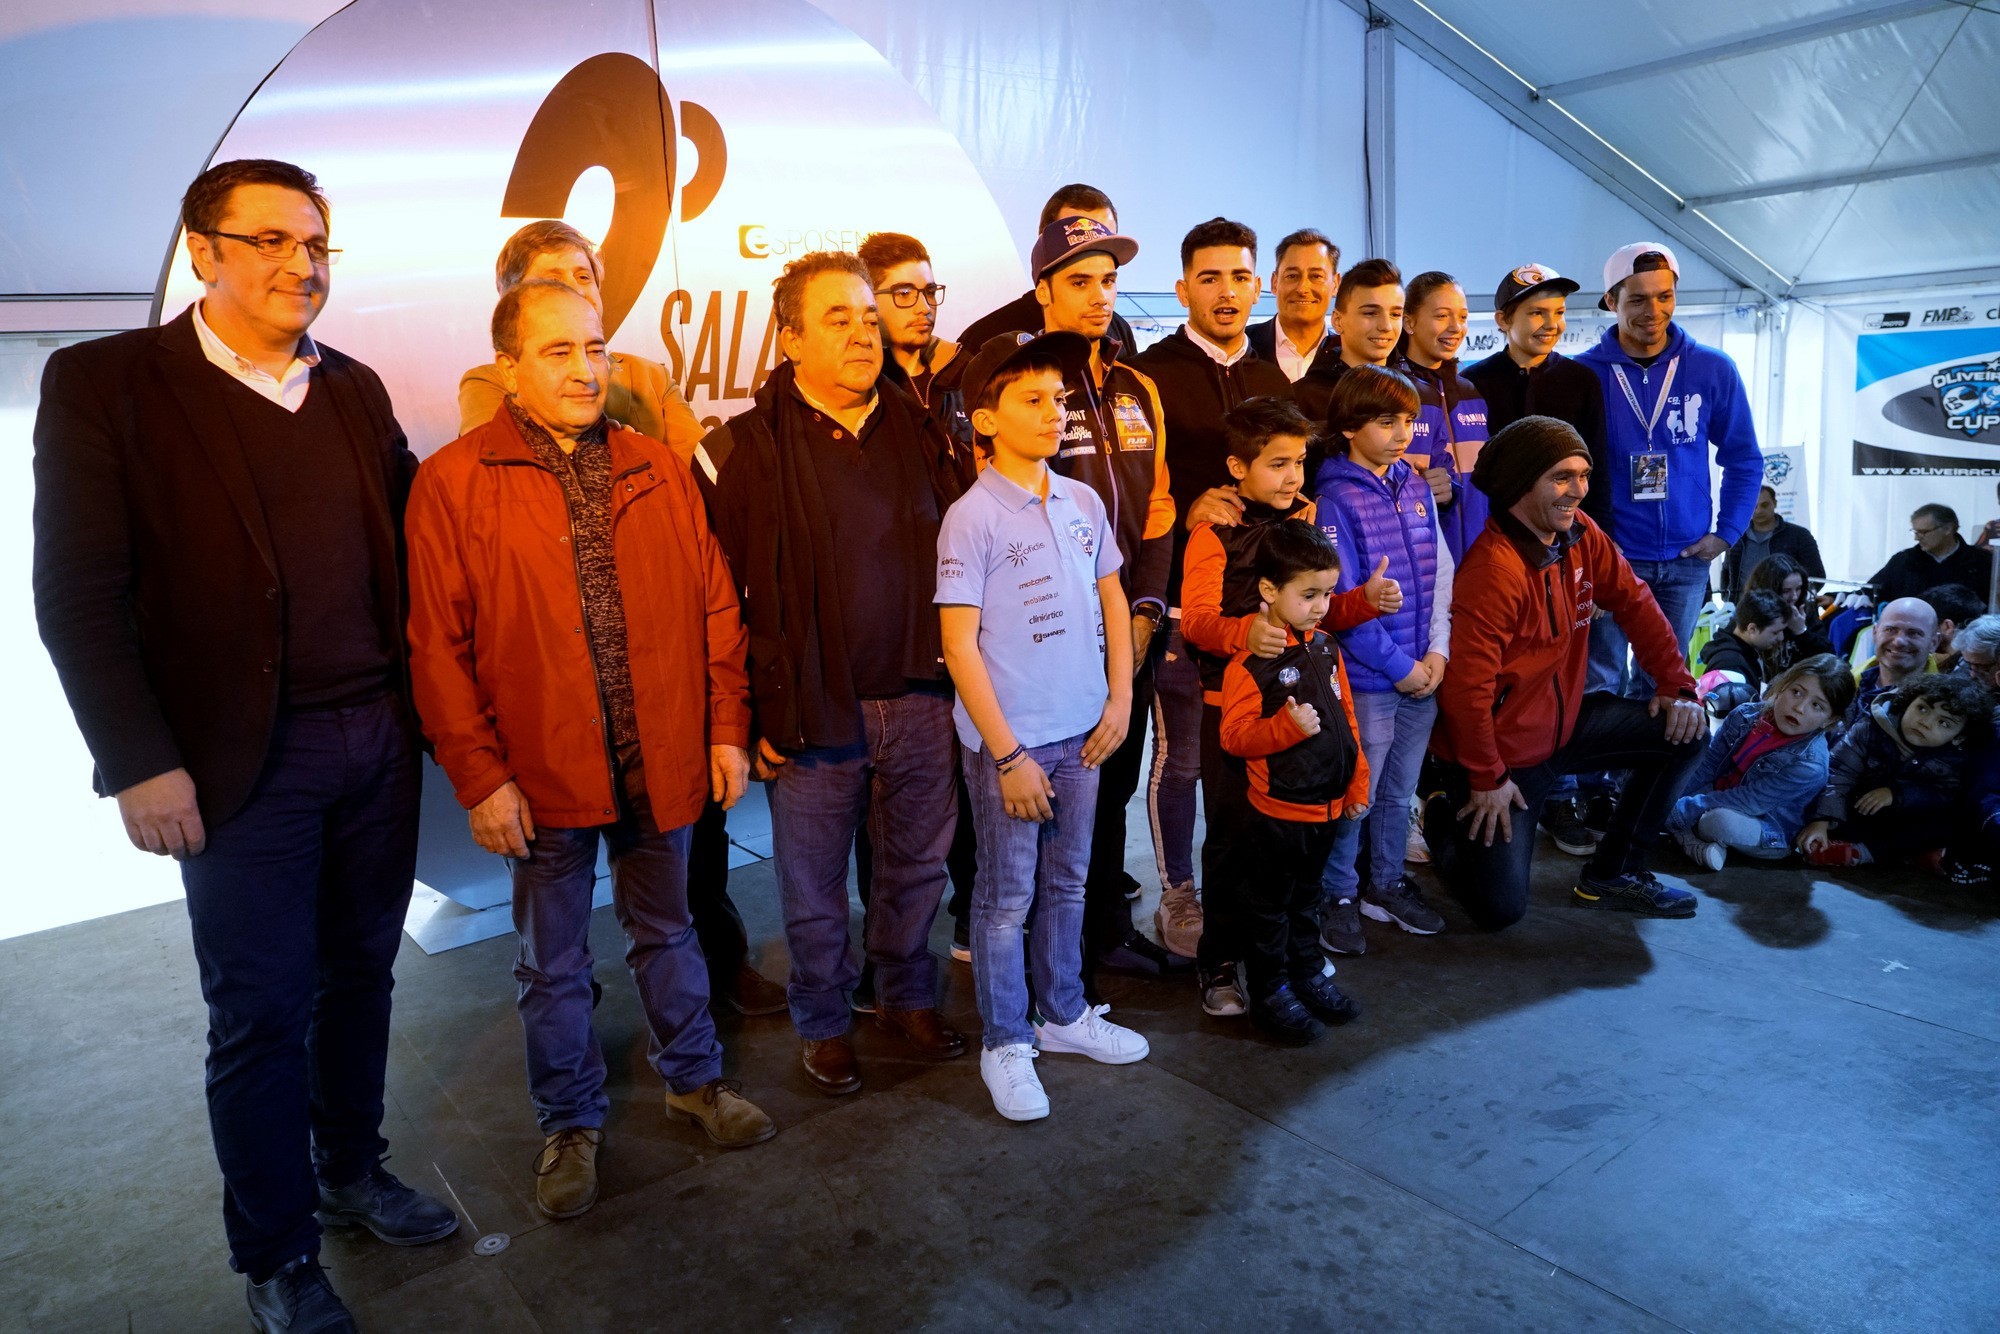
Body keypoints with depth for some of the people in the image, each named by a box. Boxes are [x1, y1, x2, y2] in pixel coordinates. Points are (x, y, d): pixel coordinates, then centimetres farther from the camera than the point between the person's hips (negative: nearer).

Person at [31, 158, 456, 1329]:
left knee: (360, 976, 17)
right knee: (261, 1012, 6)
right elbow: (80, 595, -9)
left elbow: (405, 541, 12)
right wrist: (140, 761, -13)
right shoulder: (105, 382, -5)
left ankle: (352, 1172, 38)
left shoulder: (356, 388, 10)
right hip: (244, 760, -4)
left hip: (380, 739, 5)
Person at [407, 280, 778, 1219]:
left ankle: (694, 1078, 41)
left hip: (663, 764, 3)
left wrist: (727, 728, 2)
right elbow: (439, 650, -7)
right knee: (554, 964, 14)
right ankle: (571, 1122, 35)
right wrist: (480, 776, -10)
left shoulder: (658, 471, 5)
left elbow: (714, 608, 6)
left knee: (666, 931, 20)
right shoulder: (453, 483, -6)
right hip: (543, 777, -2)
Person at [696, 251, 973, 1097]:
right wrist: (753, 714, -9)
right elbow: (716, 594, -7)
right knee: (814, 885, 11)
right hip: (813, 714, -3)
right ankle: (823, 1023, 33)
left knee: (918, 864, 17)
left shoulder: (924, 433, 6)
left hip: (921, 702, 4)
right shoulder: (743, 449, -6)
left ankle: (909, 996, 40)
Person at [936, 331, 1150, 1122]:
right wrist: (1008, 754, -15)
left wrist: (1119, 699, 4)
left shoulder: (1083, 503, 4)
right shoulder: (971, 517, -13)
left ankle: (1064, 1014, 38)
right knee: (1007, 896, 8)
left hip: (1081, 731, 5)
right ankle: (1005, 1043, 25)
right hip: (1007, 739, -5)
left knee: (1067, 883, 19)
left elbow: (1113, 603, 13)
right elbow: (959, 646, -14)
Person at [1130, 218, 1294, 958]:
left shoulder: (1272, 380, 15)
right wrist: (1188, 507, -18)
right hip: (1181, 591, -5)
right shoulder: (1151, 374, -3)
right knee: (1181, 753, 4)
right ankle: (1177, 895, 21)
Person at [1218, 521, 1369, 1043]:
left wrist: (1357, 782, 13)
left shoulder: (1325, 648, 5)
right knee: (1269, 906, 9)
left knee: (1307, 898, 23)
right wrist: (1288, 727, -34)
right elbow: (1234, 735, -21)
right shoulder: (1251, 660, -18)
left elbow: (1346, 717, 13)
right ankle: (1270, 992, 22)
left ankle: (1307, 973, 39)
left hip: (1328, 805, 7)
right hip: (1278, 809, -7)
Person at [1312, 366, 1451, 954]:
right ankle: (1339, 896, 20)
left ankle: (1386, 884, 34)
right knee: (1356, 792, 3)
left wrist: (1437, 650, 0)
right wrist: (1399, 666, -11)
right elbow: (1343, 603, -15)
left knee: (1400, 790, 17)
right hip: (1366, 680, -6)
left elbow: (1440, 570, 10)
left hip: (1422, 672, 6)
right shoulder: (1335, 499, -11)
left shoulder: (1416, 486, 8)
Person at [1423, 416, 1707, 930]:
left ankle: (1612, 875, 14)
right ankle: (1446, 820, 22)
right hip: (1504, 750, -8)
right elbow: (1468, 686, -27)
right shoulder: (1494, 570, -28)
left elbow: (1634, 602, 9)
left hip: (1563, 723, 8)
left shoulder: (1580, 533, -2)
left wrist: (1678, 686, 3)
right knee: (1501, 908, -10)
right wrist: (1487, 780, -20)